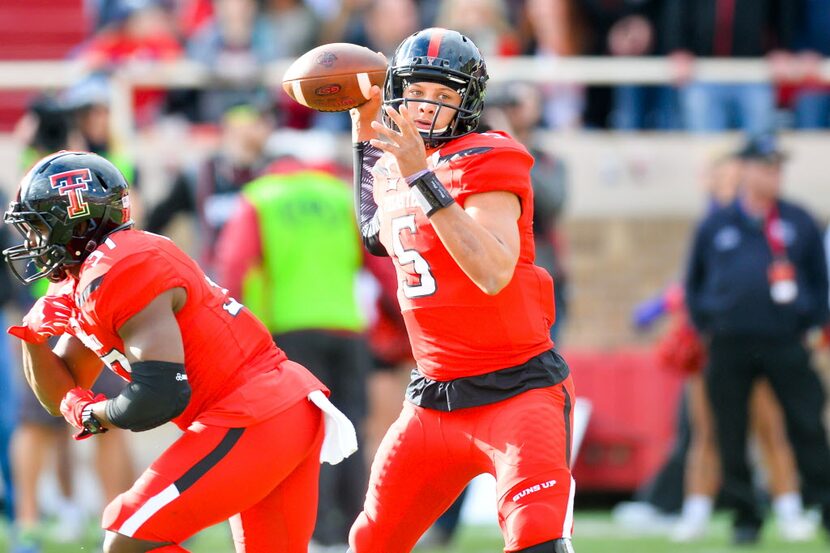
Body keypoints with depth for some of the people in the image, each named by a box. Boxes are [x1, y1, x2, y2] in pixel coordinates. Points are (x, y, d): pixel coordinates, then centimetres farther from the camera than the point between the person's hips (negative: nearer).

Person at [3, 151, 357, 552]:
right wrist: (34, 337, 3)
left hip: (253, 423, -11)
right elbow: (61, 398, 21)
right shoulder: (82, 284, 17)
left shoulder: (117, 273, -15)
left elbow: (160, 395, -23)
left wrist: (92, 416, -5)